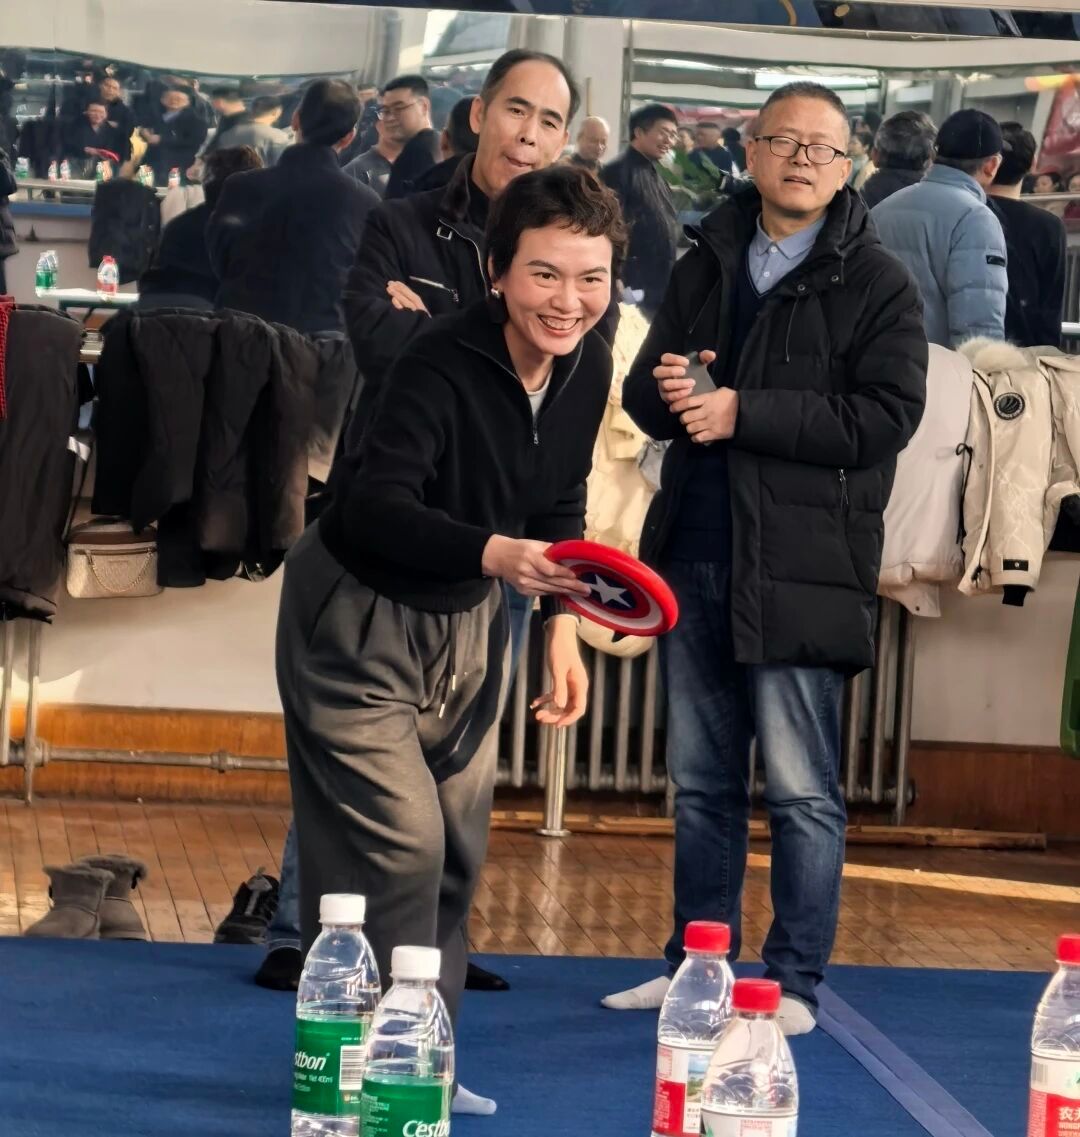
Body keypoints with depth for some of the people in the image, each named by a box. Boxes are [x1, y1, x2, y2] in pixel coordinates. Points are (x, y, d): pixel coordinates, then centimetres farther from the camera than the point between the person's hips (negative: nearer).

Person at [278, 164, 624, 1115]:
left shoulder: (587, 366, -6)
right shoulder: (443, 368, -29)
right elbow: (374, 509, -39)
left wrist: (561, 625, 4)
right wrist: (495, 554, -53)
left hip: (468, 622, 7)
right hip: (359, 619, -7)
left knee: (457, 849, 11)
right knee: (399, 845, -11)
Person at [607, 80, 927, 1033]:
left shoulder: (877, 284, -3)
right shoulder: (707, 265, 15)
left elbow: (886, 416, -14)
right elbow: (643, 392, 15)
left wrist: (744, 413, -17)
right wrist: (666, 392, -10)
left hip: (800, 567, -6)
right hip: (695, 554, 6)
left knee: (801, 788, -2)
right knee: (700, 780, 13)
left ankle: (796, 982, 6)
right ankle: (696, 965, 23)